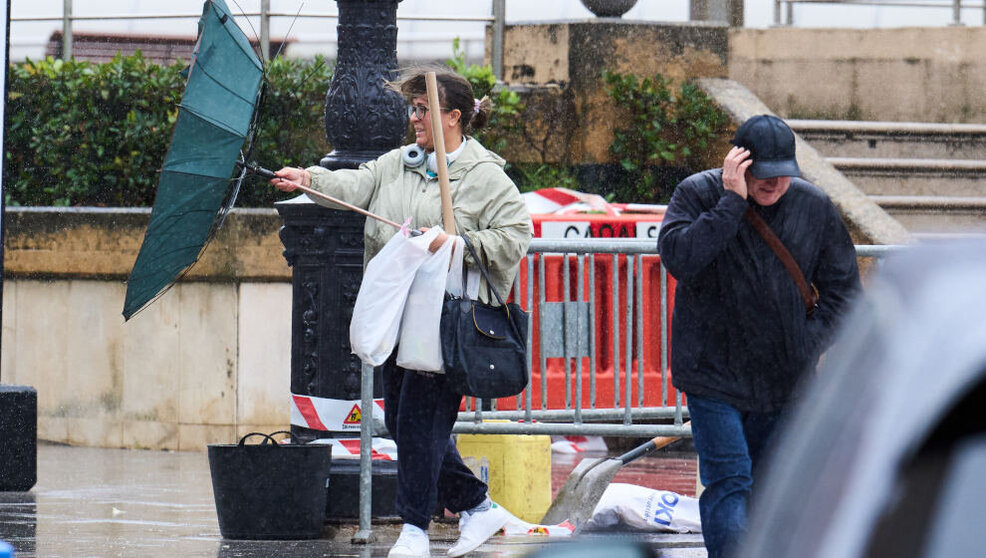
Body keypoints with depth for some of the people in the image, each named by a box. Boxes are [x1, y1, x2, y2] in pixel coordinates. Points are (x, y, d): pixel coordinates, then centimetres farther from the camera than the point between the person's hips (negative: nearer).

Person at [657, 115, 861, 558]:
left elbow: (842, 285, 10)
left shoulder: (814, 207, 2)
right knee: (729, 485, -14)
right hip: (714, 373, -4)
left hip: (783, 381, 4)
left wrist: (808, 346, -2)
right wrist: (732, 202, -25)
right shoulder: (697, 195, -6)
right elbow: (678, 257, -25)